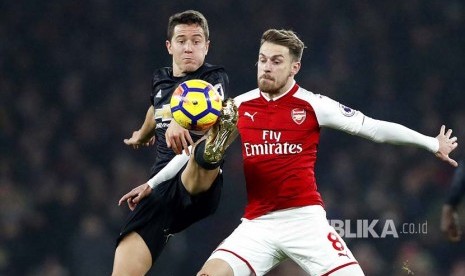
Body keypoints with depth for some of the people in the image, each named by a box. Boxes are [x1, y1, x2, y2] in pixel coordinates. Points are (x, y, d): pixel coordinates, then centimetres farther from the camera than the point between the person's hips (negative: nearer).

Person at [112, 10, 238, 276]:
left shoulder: (215, 78, 0)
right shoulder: (161, 80, 19)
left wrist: (181, 121, -47)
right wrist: (142, 135, 65)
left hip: (197, 184, -5)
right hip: (160, 188, 5)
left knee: (201, 154, -43)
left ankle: (212, 149, -78)